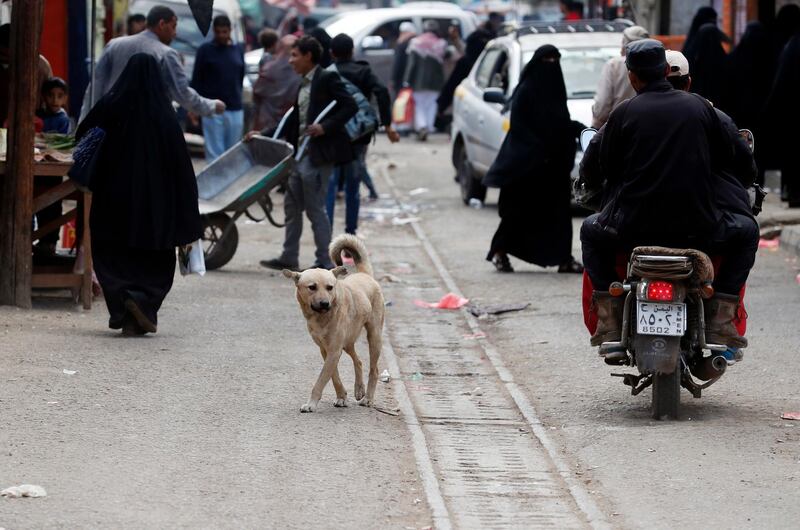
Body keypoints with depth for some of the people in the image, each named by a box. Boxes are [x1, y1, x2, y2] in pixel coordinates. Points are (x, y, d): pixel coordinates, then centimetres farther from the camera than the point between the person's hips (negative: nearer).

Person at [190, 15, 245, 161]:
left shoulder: (238, 50, 11)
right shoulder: (205, 50, -1)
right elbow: (196, 80, 0)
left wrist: (237, 97, 13)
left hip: (235, 110, 4)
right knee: (214, 154, -6)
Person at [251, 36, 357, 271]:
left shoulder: (327, 79, -9)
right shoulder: (303, 85, 17)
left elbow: (350, 106, -15)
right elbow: (293, 121, 20)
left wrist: (325, 127, -23)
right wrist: (263, 135, 14)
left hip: (318, 154, -9)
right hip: (301, 153, 9)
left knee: (315, 208, -6)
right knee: (292, 205, 12)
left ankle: (325, 262, 1)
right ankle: (289, 258, 20)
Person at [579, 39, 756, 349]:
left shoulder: (624, 113, 0)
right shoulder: (699, 106, 4)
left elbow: (591, 172, 5)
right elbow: (727, 158, 14)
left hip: (633, 229, 0)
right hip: (697, 228, 0)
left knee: (591, 231, 31)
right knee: (746, 234, 28)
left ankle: (608, 321, 15)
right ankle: (721, 320, 9)